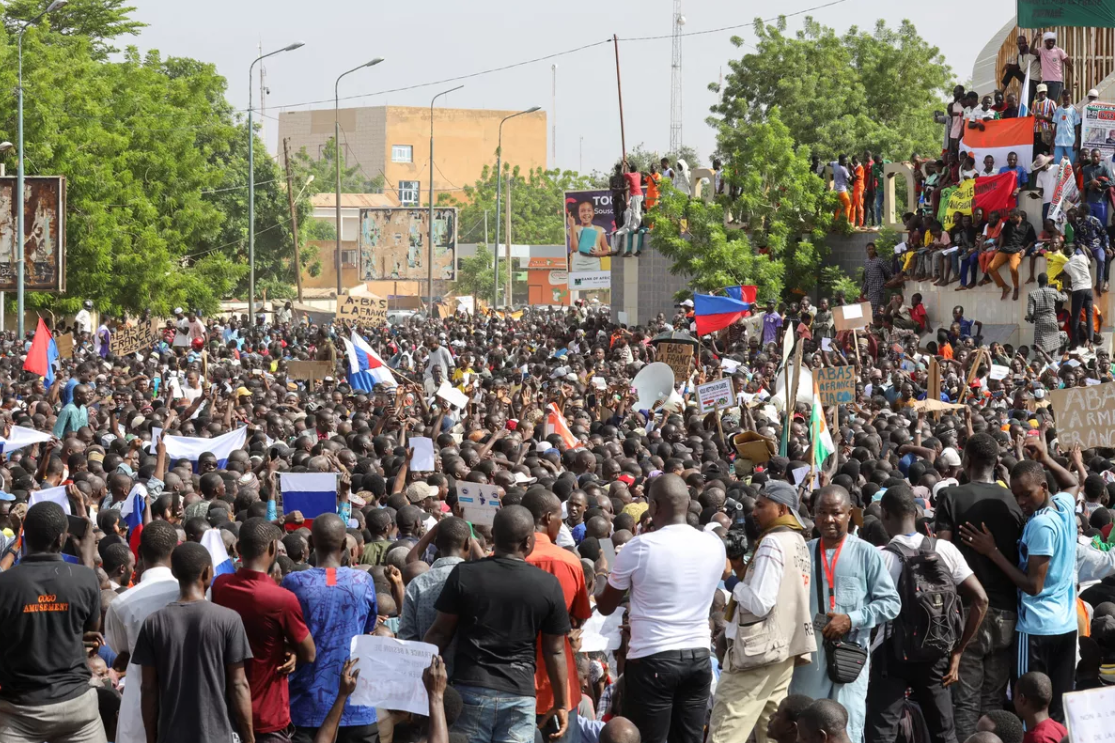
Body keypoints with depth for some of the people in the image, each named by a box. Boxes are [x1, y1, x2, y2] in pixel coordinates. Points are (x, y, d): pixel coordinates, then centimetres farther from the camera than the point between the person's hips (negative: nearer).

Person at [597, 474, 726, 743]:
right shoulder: (714, 545, 2)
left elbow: (605, 607, 2)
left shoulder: (639, 548, -11)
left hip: (652, 659, -5)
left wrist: (602, 575, 22)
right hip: (698, 657, 5)